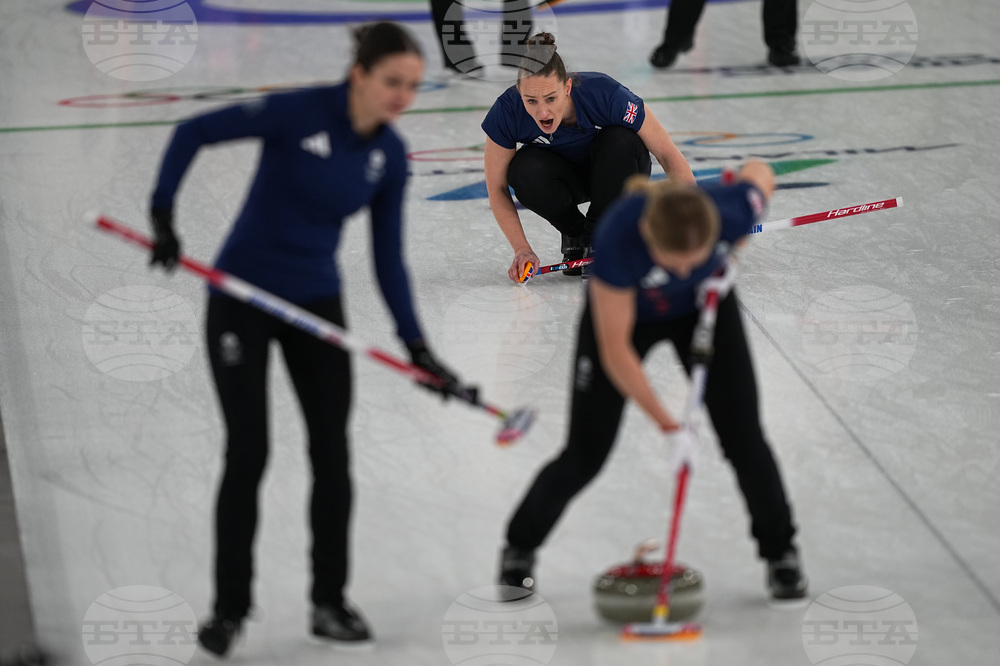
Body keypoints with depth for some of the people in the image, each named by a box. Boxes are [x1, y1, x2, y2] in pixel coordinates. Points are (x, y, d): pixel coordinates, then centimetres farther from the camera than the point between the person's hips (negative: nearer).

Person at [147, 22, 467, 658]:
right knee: (248, 452, -4)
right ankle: (230, 606, 10)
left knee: (332, 452, 2)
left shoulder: (390, 155, -2)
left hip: (317, 302, 5)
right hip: (243, 298, -5)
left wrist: (416, 343, -5)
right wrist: (163, 215, -23)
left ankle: (330, 600, 16)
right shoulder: (301, 112, -19)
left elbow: (388, 259, 2)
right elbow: (194, 132, -16)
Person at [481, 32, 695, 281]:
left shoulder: (606, 95, -36)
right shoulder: (507, 111, -31)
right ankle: (574, 234, -2)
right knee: (525, 170, -31)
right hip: (564, 180, 1)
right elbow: (497, 189, -18)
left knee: (620, 139, -33)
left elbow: (668, 155, -28)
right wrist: (522, 249, -28)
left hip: (613, 175, -1)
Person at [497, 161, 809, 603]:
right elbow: (615, 351, -33)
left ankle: (780, 553, 15)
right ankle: (519, 548, 24)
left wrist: (727, 259, -11)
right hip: (622, 309, -2)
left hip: (702, 304, 2)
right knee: (585, 454, -1)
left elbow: (760, 172, -9)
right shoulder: (618, 237, -43)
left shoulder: (732, 211, -38)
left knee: (743, 435, -6)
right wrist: (664, 422, -36)